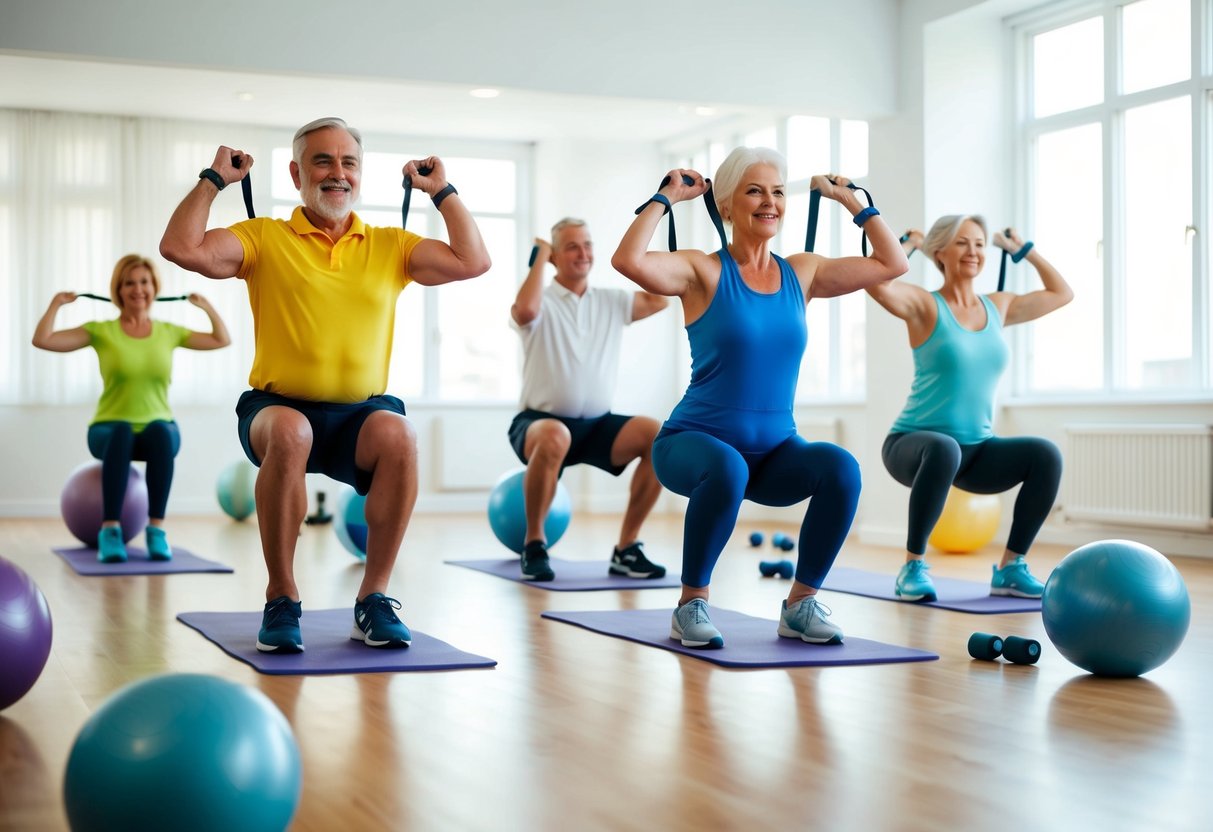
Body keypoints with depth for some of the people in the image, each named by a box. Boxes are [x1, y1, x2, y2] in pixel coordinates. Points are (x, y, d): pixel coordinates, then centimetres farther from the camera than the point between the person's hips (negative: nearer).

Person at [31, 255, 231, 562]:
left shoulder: (169, 333, 8)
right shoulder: (102, 331, 1)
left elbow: (223, 340, 14)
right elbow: (42, 340, -7)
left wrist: (206, 306, 11)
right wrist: (57, 304, -2)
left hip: (158, 427, 1)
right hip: (109, 430, -1)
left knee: (161, 432, -37)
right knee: (120, 432, -39)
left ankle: (156, 529, -33)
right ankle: (110, 530, -36)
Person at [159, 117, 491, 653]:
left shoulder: (391, 246, 13)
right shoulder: (264, 238, 6)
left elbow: (473, 262, 3)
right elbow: (182, 248, -8)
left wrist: (442, 192, 10)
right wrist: (215, 179, 2)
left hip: (362, 412, 2)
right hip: (279, 406, -1)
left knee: (398, 435, -34)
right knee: (289, 434, -39)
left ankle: (373, 598, -17)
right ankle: (282, 600, -19)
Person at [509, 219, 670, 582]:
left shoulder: (612, 301, 11)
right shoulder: (543, 301, -5)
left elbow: (660, 300, 0)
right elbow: (525, 311, -28)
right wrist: (539, 257, -14)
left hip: (598, 424, 5)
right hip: (541, 422, -5)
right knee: (554, 438, -41)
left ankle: (626, 548, -10)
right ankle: (534, 544, -19)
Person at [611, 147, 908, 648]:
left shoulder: (802, 273, 7)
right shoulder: (704, 272, -7)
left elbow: (892, 264, 10)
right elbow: (628, 261, -25)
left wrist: (849, 200, 11)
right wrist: (667, 197, -13)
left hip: (774, 450, 4)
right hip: (696, 442, -4)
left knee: (840, 468, -27)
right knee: (727, 468, -39)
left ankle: (801, 604, -7)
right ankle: (691, 605, -15)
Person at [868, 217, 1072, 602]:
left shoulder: (999, 306, 10)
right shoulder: (924, 305, -6)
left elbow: (1062, 293, 24)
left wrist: (1023, 249, 22)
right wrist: (909, 244, -9)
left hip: (977, 450, 5)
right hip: (915, 444, -5)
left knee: (1046, 454, -22)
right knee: (944, 449, -41)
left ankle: (1010, 567, -7)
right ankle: (913, 566, -22)